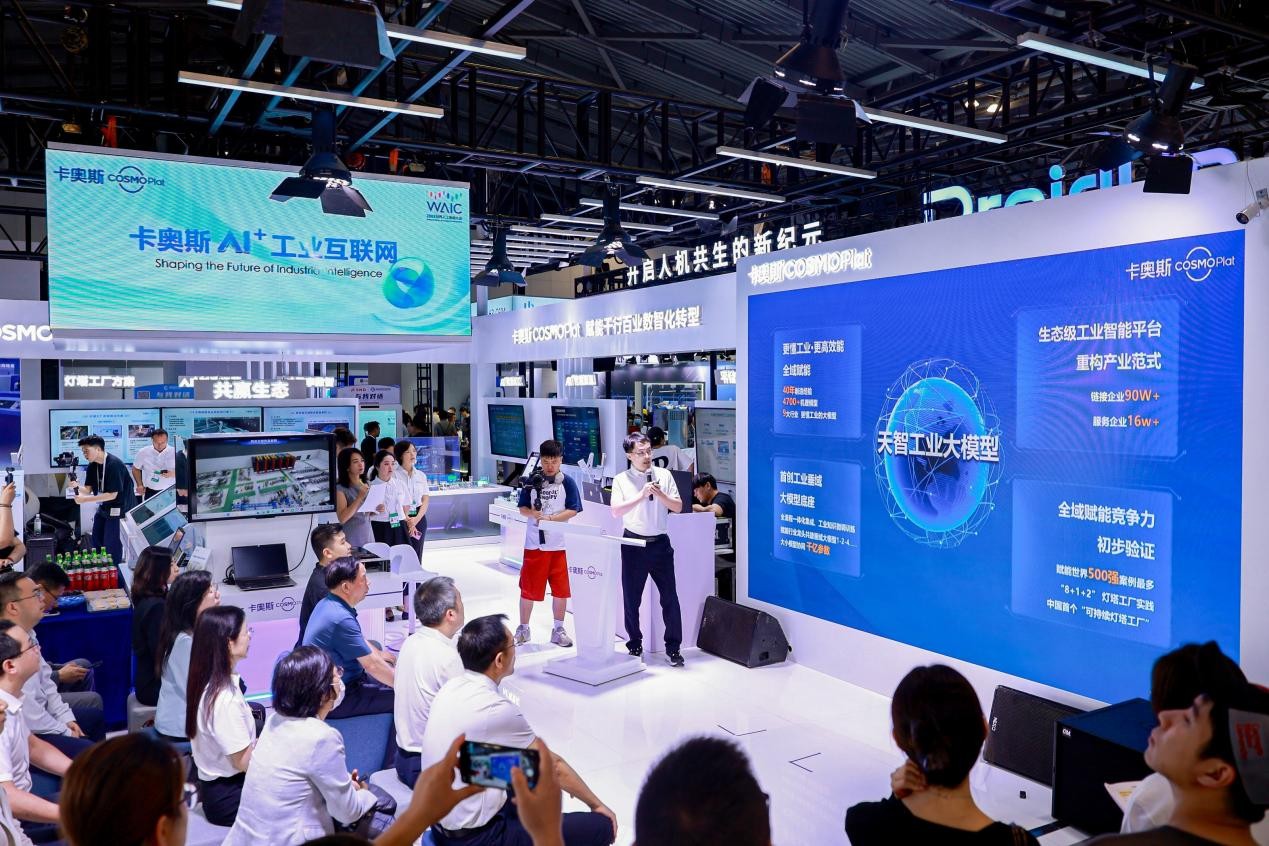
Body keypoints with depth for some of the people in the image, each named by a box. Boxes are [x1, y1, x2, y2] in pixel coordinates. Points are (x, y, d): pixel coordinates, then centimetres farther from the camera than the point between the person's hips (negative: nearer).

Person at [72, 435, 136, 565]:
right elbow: (88, 489, 4)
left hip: (119, 509, -9)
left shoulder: (114, 465, -22)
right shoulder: (93, 465, 3)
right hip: (103, 508, 9)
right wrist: (77, 487, -18)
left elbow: (112, 494, -23)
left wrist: (86, 500, -24)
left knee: (111, 547, -7)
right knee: (96, 544, 14)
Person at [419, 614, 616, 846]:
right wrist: (597, 805, 6)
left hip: (441, 826, 9)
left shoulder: (452, 688, -1)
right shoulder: (497, 710, -23)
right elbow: (553, 767, -9)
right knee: (602, 825, -8)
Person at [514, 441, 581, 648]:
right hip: (534, 543, 1)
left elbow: (573, 510, -7)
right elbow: (523, 508, 3)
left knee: (561, 589, 5)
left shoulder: (567, 483, -2)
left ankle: (558, 630, 21)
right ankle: (523, 629, 22)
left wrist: (550, 518, -18)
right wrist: (533, 514, -18)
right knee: (528, 588, 6)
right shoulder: (532, 481, 2)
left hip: (559, 544, -1)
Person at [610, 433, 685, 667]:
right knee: (631, 597, 8)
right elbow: (616, 511, -13)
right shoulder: (621, 480, -1)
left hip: (660, 542, 1)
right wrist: (642, 495, -20)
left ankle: (673, 648, 12)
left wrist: (660, 494, -14)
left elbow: (678, 507, 2)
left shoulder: (664, 475, 4)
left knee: (670, 597, 1)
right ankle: (635, 645, 24)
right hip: (634, 543, -1)